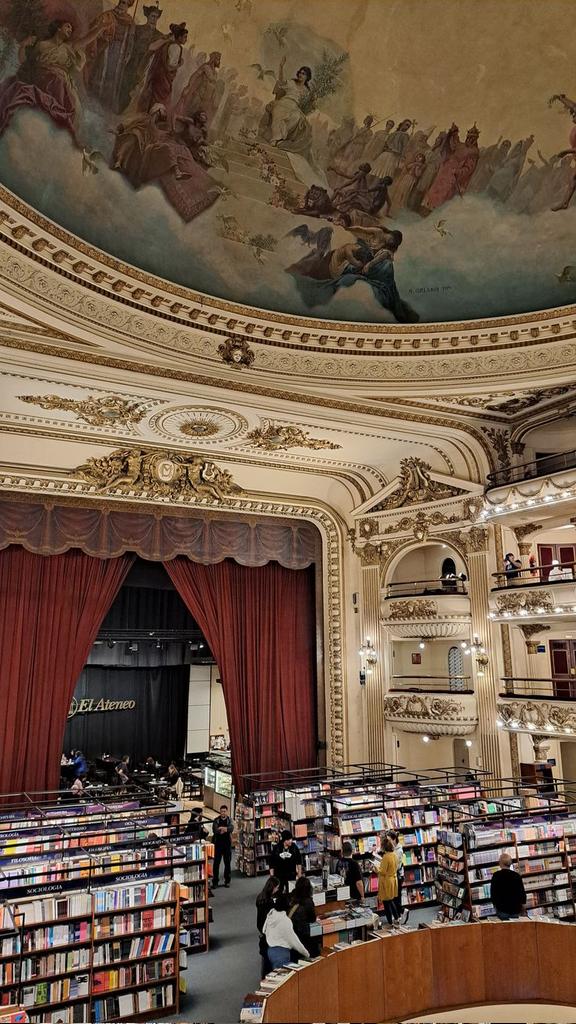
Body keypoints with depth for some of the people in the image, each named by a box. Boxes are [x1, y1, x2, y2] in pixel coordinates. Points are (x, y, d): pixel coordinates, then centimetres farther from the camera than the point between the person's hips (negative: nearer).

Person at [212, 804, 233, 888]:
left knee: (227, 863, 6)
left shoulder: (230, 820, 3)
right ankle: (215, 881, 6)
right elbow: (215, 830, -13)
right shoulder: (216, 820, 2)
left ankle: (227, 881, 17)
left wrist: (222, 828, -28)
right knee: (216, 863, -1)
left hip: (227, 844, 1)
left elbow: (231, 828, -16)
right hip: (218, 844, -1)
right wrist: (224, 829, -24)